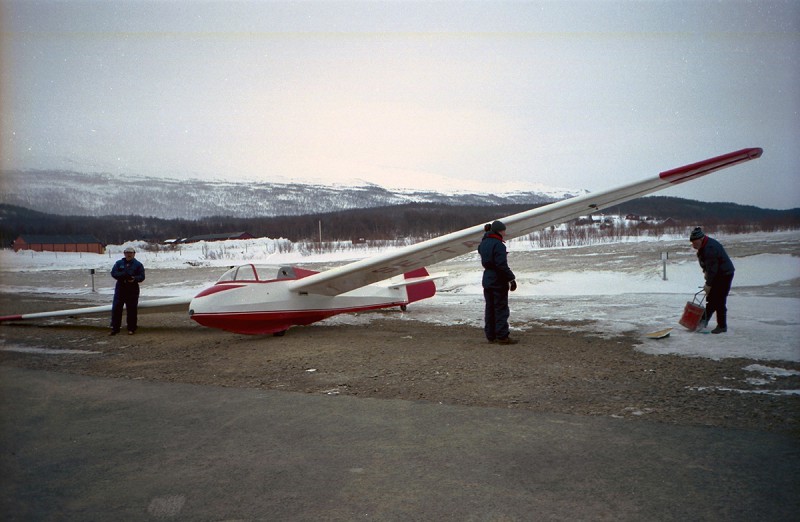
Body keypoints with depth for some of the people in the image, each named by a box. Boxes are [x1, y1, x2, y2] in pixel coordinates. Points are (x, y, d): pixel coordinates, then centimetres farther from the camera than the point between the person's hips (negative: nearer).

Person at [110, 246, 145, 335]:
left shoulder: (138, 264, 5)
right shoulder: (119, 263, 10)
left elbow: (142, 277, -2)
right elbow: (113, 273, -1)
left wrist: (134, 278, -23)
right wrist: (123, 275, -19)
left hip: (132, 290, -2)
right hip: (120, 289, 2)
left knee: (132, 309, 0)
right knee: (116, 308, 2)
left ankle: (131, 329, 9)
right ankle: (115, 328, 10)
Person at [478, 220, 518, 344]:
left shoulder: (484, 243, 8)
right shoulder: (498, 245, -19)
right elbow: (502, 265, -22)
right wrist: (511, 278, -15)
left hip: (487, 280, 8)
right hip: (499, 282, -8)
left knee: (489, 308, 12)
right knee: (501, 309, -1)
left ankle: (491, 335, 17)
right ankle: (502, 336, 2)